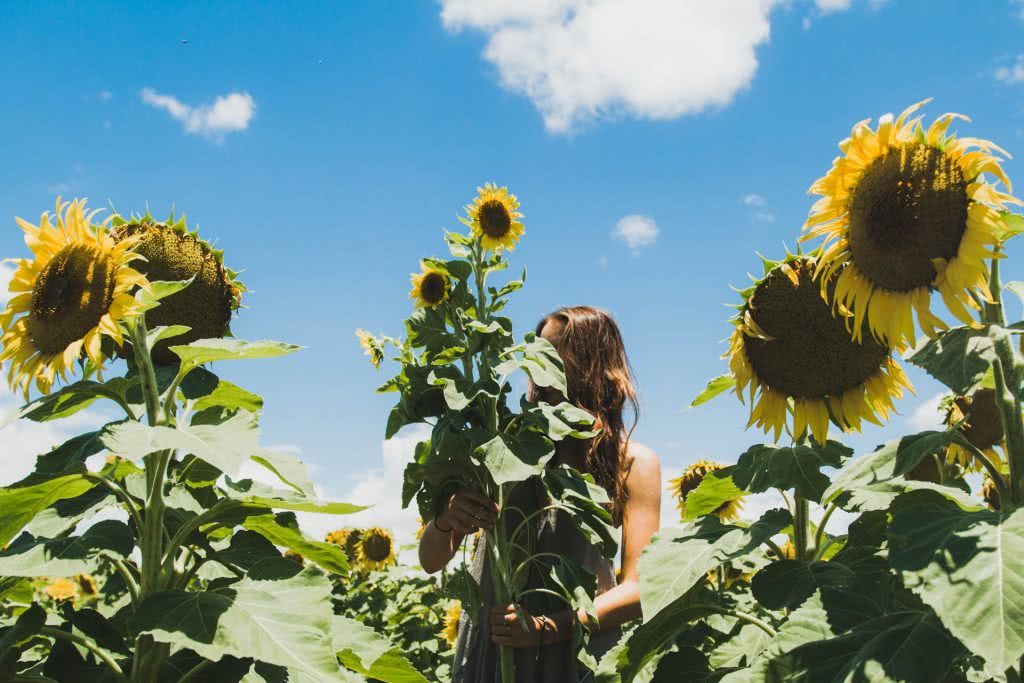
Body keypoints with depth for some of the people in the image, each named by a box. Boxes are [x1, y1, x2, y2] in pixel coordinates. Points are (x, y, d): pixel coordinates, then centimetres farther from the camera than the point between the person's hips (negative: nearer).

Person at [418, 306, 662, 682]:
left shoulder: (632, 462, -3)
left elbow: (639, 588, -6)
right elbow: (432, 562, 2)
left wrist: (551, 626, -19)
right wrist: (445, 521, -19)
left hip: (578, 652, -2)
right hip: (490, 645, 2)